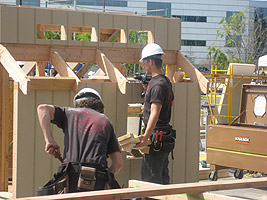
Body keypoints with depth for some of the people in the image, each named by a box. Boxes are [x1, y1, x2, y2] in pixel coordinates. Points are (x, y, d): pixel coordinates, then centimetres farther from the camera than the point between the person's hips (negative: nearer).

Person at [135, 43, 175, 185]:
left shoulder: (157, 84, -17)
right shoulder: (166, 81, 14)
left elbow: (155, 113, -26)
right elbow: (171, 103, 31)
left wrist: (146, 136, -34)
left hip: (156, 137, -10)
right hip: (165, 136, 10)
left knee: (150, 177, -9)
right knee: (163, 177, 14)